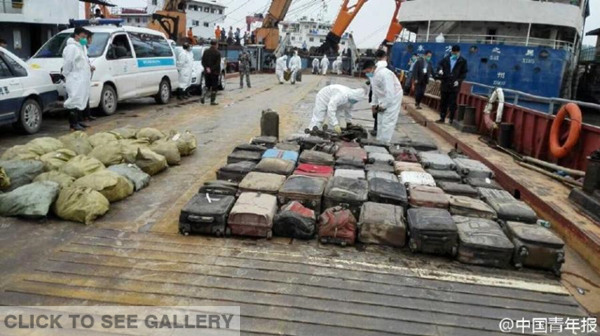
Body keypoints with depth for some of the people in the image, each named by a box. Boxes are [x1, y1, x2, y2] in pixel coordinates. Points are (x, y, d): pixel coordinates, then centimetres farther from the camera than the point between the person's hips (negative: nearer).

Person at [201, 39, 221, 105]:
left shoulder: (206, 51, 7)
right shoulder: (217, 53, -10)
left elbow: (203, 62, 3)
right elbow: (218, 63, -16)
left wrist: (206, 68, -6)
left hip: (207, 72, 5)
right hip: (214, 72, -5)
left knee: (208, 86, 15)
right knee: (214, 87, 5)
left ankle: (203, 97, -7)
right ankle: (212, 101, 6)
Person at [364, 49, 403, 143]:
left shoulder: (384, 74, -30)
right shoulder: (372, 75, -1)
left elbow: (390, 93, -29)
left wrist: (382, 105, -21)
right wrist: (374, 104, 8)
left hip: (393, 97, -9)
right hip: (382, 98, 9)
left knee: (387, 122, -9)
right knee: (380, 120, 14)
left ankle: (384, 143, -3)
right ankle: (379, 141, 24)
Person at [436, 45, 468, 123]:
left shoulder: (463, 61, 0)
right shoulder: (446, 59, 5)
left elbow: (464, 73, 1)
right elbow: (440, 65, 13)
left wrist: (459, 80, -13)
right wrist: (440, 69, -11)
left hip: (454, 85, -3)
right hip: (445, 84, 3)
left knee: (452, 103, -3)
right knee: (443, 102, 10)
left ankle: (451, 119, 4)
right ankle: (442, 118, 20)